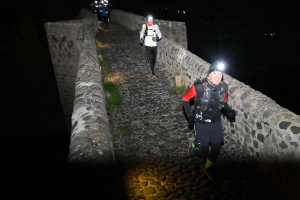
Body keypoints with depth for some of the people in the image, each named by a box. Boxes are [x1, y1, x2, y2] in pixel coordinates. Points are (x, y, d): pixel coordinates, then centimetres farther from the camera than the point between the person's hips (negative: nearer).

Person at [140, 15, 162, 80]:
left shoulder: (155, 26, -6)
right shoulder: (144, 26, 0)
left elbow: (159, 35, -1)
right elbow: (142, 33, 20)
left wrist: (157, 38, -19)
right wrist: (141, 38, 8)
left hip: (154, 45, 1)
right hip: (147, 45, 0)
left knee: (154, 59, 11)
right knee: (150, 59, -10)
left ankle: (152, 68, 44)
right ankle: (153, 74, -9)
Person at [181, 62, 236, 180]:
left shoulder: (224, 87, -12)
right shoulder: (199, 87, -26)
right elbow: (185, 99, -12)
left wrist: (229, 112, -10)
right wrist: (189, 116, -16)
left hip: (216, 123, 4)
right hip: (201, 123, -4)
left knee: (216, 150, 10)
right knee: (203, 151, 1)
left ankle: (205, 167, 40)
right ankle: (194, 145, 38)